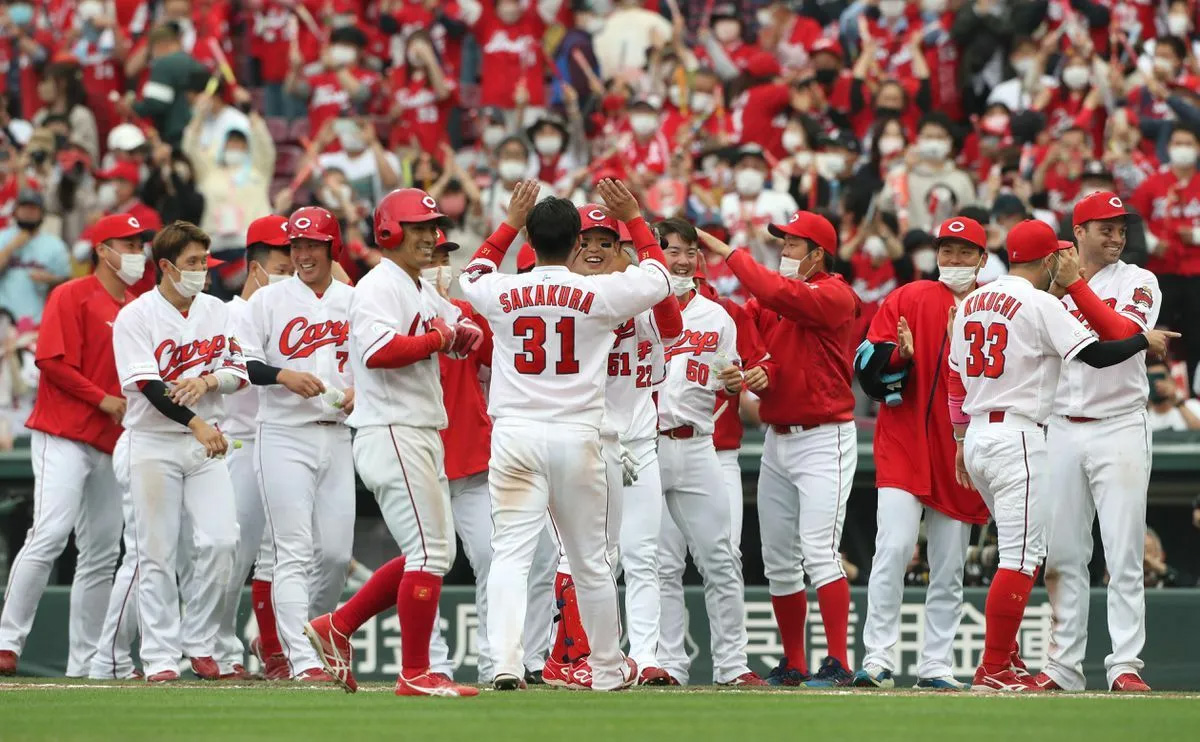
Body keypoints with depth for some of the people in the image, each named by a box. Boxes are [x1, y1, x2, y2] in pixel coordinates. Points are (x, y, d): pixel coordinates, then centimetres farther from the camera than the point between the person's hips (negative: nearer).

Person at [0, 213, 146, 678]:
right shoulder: (73, 297, -4)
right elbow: (53, 361, -13)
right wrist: (105, 400, -14)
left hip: (110, 446, 8)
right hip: (64, 436, -8)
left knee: (102, 554, 6)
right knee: (49, 534, -20)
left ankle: (83, 664, 9)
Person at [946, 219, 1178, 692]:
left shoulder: (972, 302, 13)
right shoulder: (1039, 303, -10)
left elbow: (955, 376, 16)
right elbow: (1096, 354, -15)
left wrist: (961, 440, 22)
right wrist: (1145, 340, 2)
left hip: (976, 437, 9)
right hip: (1017, 436, -9)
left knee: (1023, 549, 19)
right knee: (1020, 558, -7)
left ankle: (1006, 660, 16)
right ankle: (994, 671, -10)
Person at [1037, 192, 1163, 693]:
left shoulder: (1139, 283, 1)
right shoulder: (1049, 285, 10)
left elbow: (1120, 334, -18)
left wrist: (1075, 285, -18)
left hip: (1120, 427, -3)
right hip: (1061, 429, 3)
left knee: (1123, 555, -6)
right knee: (1063, 555, 4)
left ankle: (1125, 665, -7)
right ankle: (1064, 666, 8)